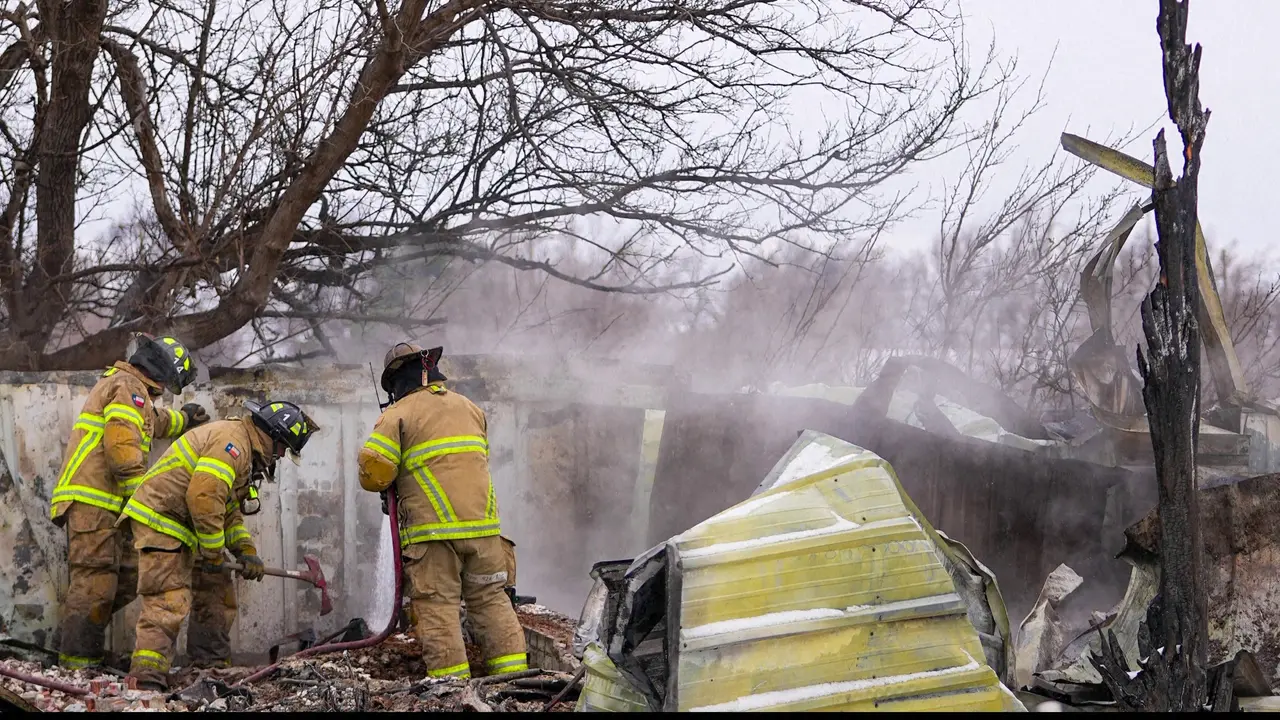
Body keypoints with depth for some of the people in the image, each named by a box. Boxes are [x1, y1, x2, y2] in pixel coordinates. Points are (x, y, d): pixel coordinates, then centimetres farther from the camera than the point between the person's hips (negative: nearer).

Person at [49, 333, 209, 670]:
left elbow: (152, 421, 52)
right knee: (95, 582, -14)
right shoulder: (128, 386, -6)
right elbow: (123, 447, -19)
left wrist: (182, 419, 68)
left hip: (108, 505, 11)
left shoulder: (122, 386, 28)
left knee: (128, 579, 8)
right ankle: (78, 661, -15)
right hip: (93, 500, -11)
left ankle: (72, 634, 9)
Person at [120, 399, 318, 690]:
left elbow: (229, 508, 24)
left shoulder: (244, 449, 19)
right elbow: (204, 497, -26)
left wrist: (246, 551, 12)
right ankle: (146, 679, -24)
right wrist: (213, 553, -16)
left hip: (177, 528, 11)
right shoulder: (233, 441, -17)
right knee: (168, 602, -19)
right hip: (159, 518, -11)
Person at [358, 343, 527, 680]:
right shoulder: (470, 408, 18)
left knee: (437, 605, -2)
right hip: (482, 524, 5)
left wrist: (384, 483, 12)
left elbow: (373, 472, -8)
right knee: (490, 600, 12)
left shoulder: (399, 415, -2)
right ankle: (513, 672, 7)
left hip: (433, 528, -5)